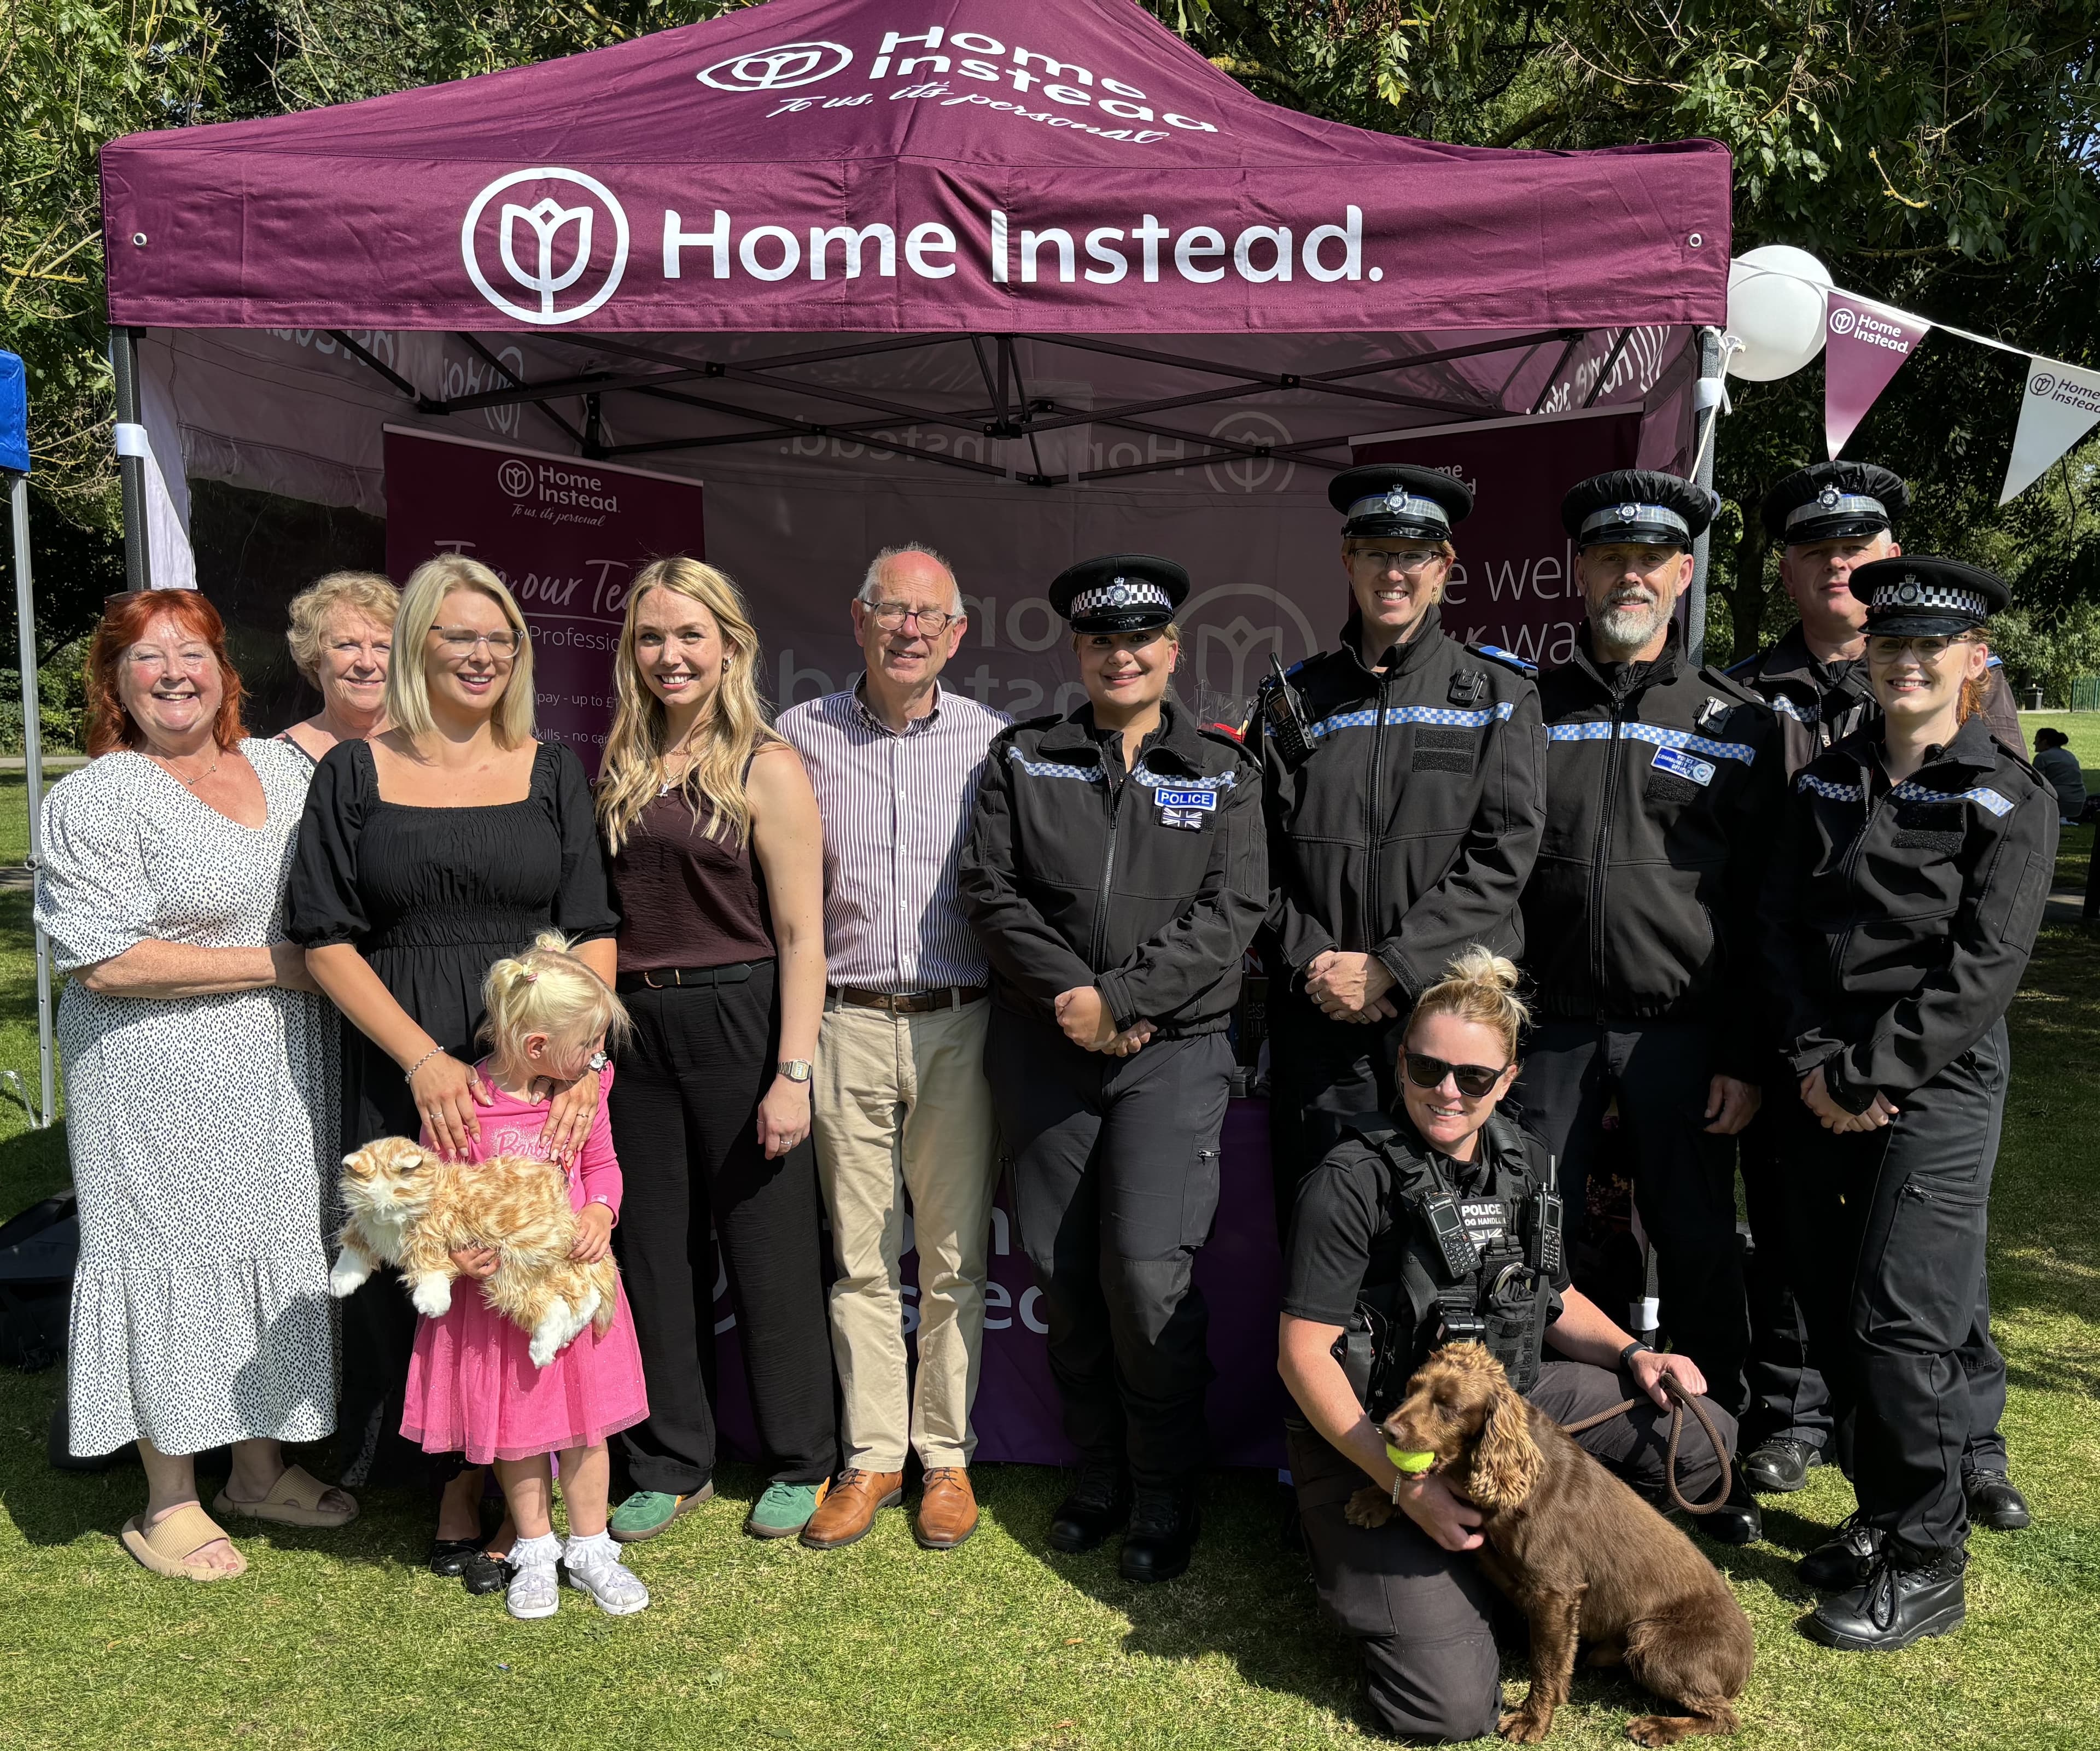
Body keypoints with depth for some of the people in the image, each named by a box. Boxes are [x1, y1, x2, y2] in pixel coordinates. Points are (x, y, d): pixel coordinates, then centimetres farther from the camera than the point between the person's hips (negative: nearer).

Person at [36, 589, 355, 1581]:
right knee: (175, 1260, 3)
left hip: (281, 1076, 6)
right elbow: (104, 962, -17)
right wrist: (283, 966, -15)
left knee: (275, 1251, 12)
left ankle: (260, 1469, 29)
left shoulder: (284, 767, 9)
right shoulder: (95, 801, -9)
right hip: (164, 1083, -5)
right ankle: (169, 1502, 21)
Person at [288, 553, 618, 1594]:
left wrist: (584, 1059, -12)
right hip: (405, 1070, -1)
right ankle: (454, 1490, 22)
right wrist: (423, 1059, -12)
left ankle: (471, 1502, 19)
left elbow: (592, 932, 3)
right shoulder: (354, 774, 4)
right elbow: (326, 939, -1)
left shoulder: (551, 773, 7)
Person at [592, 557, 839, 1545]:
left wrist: (792, 1073, -16)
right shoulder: (621, 770, 11)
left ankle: (799, 1463, 24)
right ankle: (673, 1464, 29)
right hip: (636, 1029, 5)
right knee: (654, 1255, 12)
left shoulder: (766, 768, -6)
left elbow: (801, 936, -10)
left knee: (768, 1252, 5)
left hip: (737, 1025, -5)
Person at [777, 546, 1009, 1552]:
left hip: (960, 1024, 0)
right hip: (847, 1025, 1)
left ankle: (947, 1455, 21)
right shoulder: (801, 737, 4)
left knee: (955, 1257, 6)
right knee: (860, 1256, 8)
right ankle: (872, 1455, 21)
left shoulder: (994, 741, 3)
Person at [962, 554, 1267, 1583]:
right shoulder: (1024, 758, 10)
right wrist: (1069, 995, -11)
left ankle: (1165, 1497, 11)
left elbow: (1233, 911, -4)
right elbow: (989, 888, 1)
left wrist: (1120, 999, -13)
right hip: (1044, 1046, 2)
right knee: (1059, 1267, 7)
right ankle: (1097, 1478, 26)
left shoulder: (1222, 771, 7)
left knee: (1146, 1266, -10)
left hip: (1173, 1045, -2)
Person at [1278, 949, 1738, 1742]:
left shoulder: (1525, 1162, 2)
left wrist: (1633, 1355, -2)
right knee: (1453, 1709, -17)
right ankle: (1355, 1554, 12)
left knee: (1703, 1438, -5)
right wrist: (1405, 1487, -23)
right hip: (1372, 1438, -6)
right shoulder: (1354, 1179, -19)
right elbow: (1304, 1354, -18)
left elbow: (1551, 1295, 18)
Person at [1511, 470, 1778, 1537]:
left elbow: (1761, 909, 4)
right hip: (1548, 1027, 1)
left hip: (1682, 1033, 0)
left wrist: (1746, 1057, -2)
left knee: (1699, 1248, 7)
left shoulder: (1738, 725, 6)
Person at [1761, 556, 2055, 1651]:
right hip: (1825, 1087, 5)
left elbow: (1982, 968, -11)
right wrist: (1814, 1060, -8)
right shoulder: (1824, 785, 11)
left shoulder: (2010, 798, -3)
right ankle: (1882, 1514, 28)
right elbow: (1781, 929, 6)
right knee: (1833, 1314, 9)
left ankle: (1924, 1566, 11)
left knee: (1901, 1320, -6)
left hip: (1938, 1083, -5)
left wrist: (1865, 1073, -15)